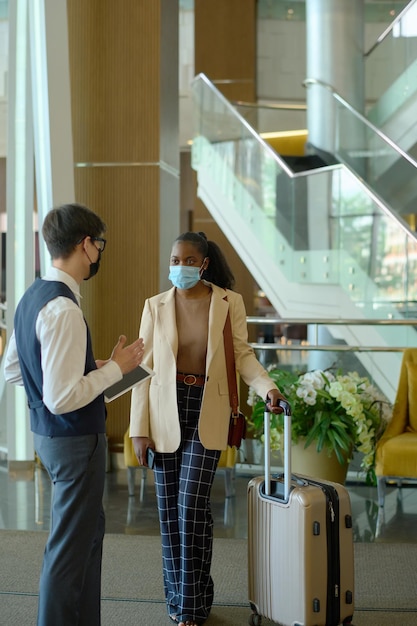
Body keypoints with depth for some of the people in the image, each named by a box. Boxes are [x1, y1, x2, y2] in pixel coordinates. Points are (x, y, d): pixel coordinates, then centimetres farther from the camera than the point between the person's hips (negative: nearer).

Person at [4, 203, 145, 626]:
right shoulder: (63, 309, -24)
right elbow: (62, 398, -28)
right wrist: (115, 368, -15)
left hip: (48, 433, 10)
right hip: (74, 440, -10)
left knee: (89, 531, 23)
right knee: (69, 547, 4)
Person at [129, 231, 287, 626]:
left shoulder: (229, 302, -1)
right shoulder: (156, 306, 2)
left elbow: (242, 355, 2)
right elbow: (144, 368, 2)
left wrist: (267, 388, -18)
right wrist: (139, 429, -2)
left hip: (206, 412, -2)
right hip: (165, 412, 2)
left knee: (192, 507, -8)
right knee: (169, 509, 6)